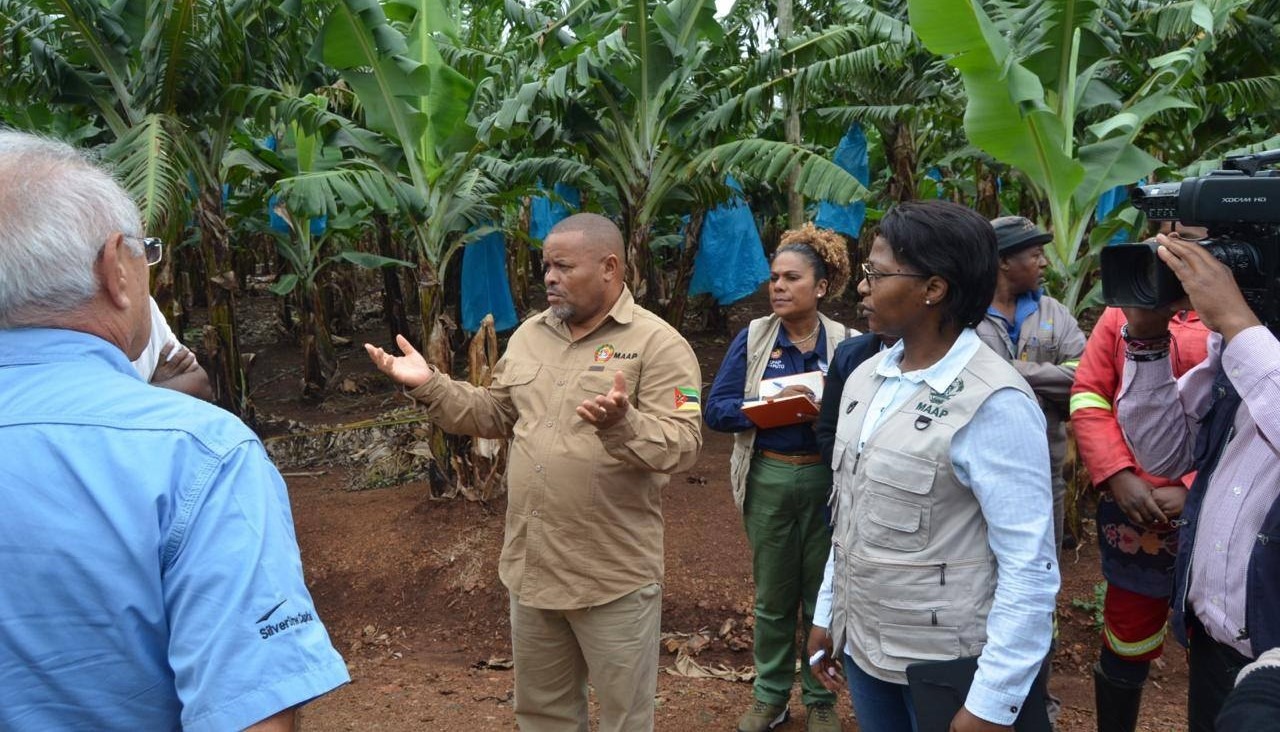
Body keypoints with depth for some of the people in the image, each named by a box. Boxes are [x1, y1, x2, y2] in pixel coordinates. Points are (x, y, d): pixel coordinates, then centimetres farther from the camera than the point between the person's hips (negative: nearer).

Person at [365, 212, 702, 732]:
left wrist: (622, 425, -38)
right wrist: (429, 386, 3)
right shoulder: (529, 334, 8)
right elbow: (497, 415, 14)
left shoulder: (657, 344, -13)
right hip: (531, 565, 6)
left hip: (613, 574, -6)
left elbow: (683, 445, -20)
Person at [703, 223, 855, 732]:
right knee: (772, 595, 14)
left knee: (822, 594, 13)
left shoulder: (844, 343, -4)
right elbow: (715, 410, -9)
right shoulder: (753, 338, -3)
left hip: (825, 478, 0)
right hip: (768, 478, 1)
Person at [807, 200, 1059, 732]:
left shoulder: (993, 404, -19)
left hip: (945, 669, -6)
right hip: (861, 647, 6)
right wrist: (827, 613, 13)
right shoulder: (865, 378, 2)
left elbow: (1030, 567, -19)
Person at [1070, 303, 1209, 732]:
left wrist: (1194, 489, -15)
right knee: (1125, 644, 16)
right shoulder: (1124, 308, 5)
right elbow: (1088, 396, 2)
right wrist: (1118, 476, -10)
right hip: (1130, 509, 2)